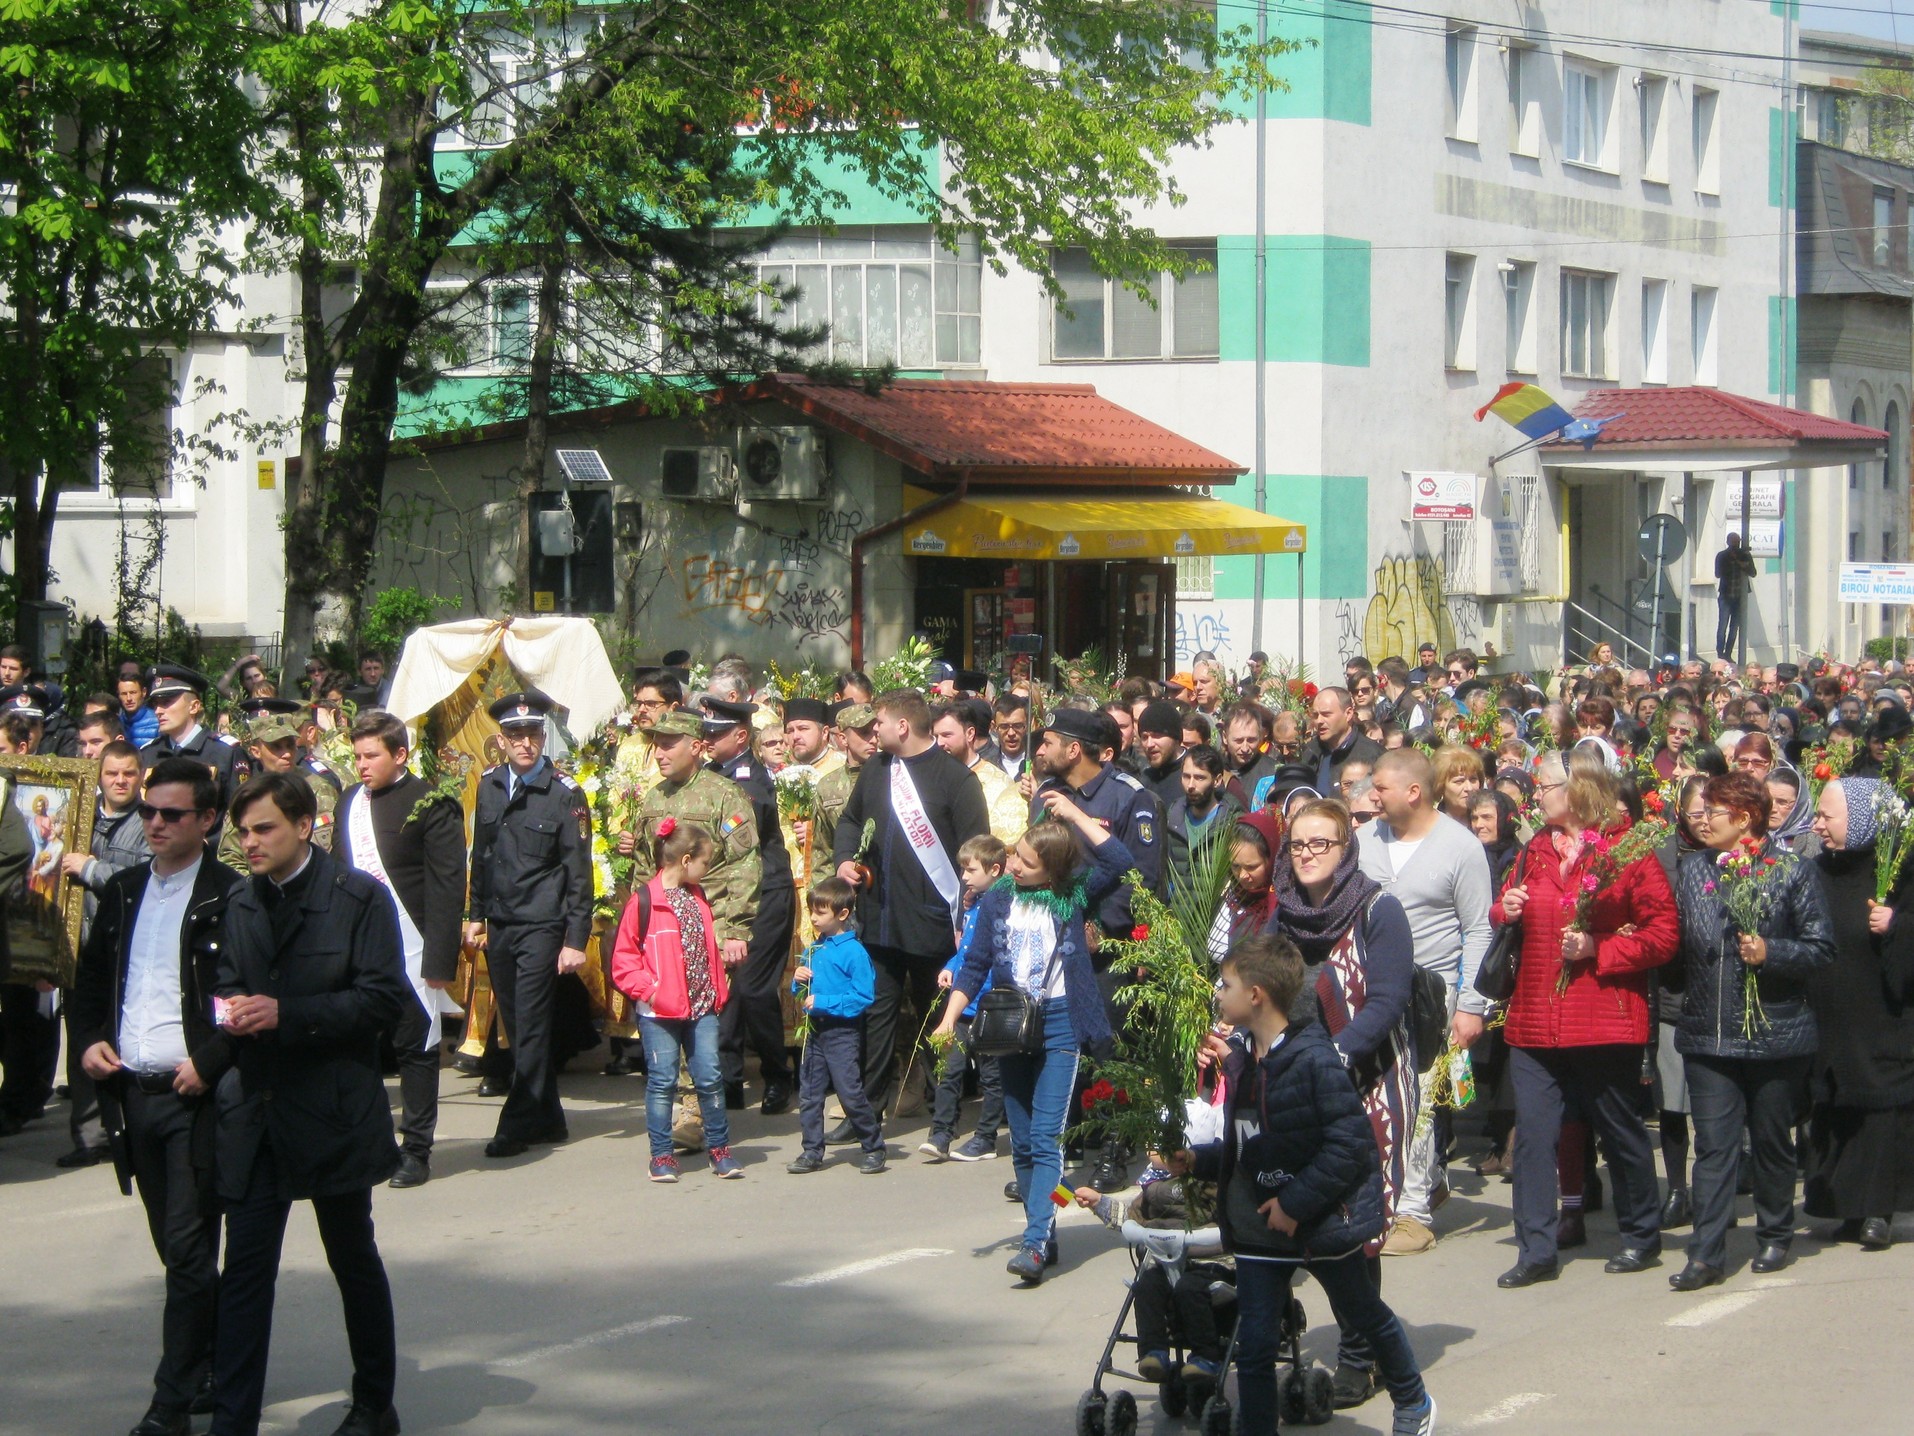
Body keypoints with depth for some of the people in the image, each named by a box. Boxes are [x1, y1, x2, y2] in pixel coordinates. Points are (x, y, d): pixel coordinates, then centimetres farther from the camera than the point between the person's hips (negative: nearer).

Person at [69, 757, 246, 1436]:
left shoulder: (231, 897, -9)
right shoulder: (122, 890, 11)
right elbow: (92, 973, 20)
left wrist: (210, 1062, -18)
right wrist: (89, 1039, 4)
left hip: (195, 1095, -7)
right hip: (135, 1093, 7)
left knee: (189, 1249, -6)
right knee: (177, 1249, 15)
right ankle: (213, 1373, 27)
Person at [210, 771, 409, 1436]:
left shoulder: (359, 898, -7)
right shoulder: (239, 903, 9)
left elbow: (385, 998, -13)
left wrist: (285, 1014, -20)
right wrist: (227, 1009, -8)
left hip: (332, 1112, -4)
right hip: (253, 1110, 4)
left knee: (354, 1260, 12)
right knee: (244, 1268, -2)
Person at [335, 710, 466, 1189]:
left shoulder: (430, 805, -6)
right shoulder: (351, 802, 11)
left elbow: (448, 887, -9)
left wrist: (440, 959, -15)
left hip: (409, 948, -5)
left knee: (415, 1048, 3)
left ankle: (416, 1150, 10)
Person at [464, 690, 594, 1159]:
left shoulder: (564, 794, -8)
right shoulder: (489, 785, 7)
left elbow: (578, 873, -8)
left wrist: (575, 940, -11)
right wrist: (476, 914, 15)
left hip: (541, 927, -5)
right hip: (498, 926, 5)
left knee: (531, 1028, -6)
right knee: (517, 1029, 10)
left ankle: (517, 1125, 1)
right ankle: (547, 1117, 20)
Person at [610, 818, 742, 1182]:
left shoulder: (698, 898, 13)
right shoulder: (644, 900, -9)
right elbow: (623, 958, -8)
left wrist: (719, 989, 12)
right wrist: (647, 989, -16)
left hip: (702, 1006, 6)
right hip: (659, 1011, -5)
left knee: (710, 1077, 4)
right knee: (662, 1081, 1)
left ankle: (720, 1148, 14)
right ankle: (661, 1155, 9)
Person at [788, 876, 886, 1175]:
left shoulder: (854, 952, -12)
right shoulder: (813, 950, 11)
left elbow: (863, 998, -18)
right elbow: (802, 993, 20)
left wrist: (823, 1002, -19)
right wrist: (798, 981, -3)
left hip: (841, 1033, -7)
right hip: (815, 1031, 7)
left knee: (851, 1093, -6)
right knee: (809, 1093, 8)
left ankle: (873, 1148, 8)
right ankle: (812, 1153, 15)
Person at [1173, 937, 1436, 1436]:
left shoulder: (1313, 1059, -22)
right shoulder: (1240, 1059, 3)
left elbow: (1350, 1142, -24)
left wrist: (1296, 1201, -25)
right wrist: (1197, 1161, -1)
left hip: (1322, 1223, -6)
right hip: (1258, 1227, 6)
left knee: (1365, 1316, 19)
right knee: (1254, 1346, 1)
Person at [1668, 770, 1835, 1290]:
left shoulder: (1794, 873, -3)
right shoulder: (1693, 870, 10)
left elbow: (1821, 949, -6)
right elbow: (1676, 939, 13)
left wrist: (1771, 952, -19)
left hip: (1776, 1032, -3)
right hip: (1708, 1033, 3)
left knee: (1771, 1140, 9)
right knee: (1713, 1144, -3)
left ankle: (1775, 1237, 25)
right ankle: (1706, 1252, -5)